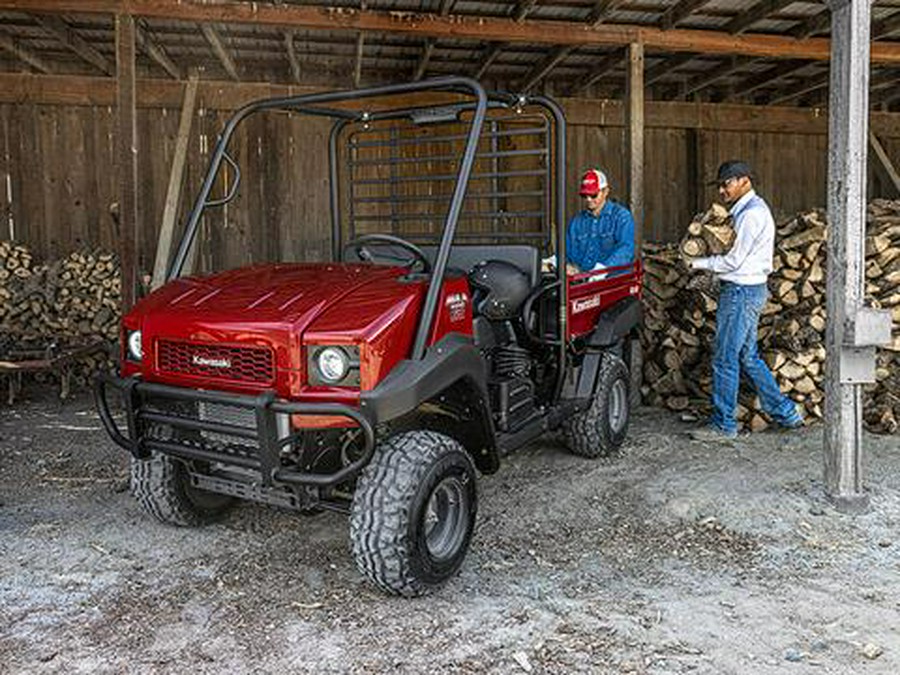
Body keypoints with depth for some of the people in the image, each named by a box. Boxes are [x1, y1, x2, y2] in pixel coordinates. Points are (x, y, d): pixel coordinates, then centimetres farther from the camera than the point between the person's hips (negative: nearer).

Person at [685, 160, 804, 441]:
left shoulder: (752, 213, -16)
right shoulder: (750, 209, 17)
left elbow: (734, 261, -16)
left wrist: (699, 263, -7)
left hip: (741, 291, -11)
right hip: (747, 290, 11)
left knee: (725, 360, -3)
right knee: (748, 357, 16)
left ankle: (724, 424, 6)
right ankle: (785, 412, 23)